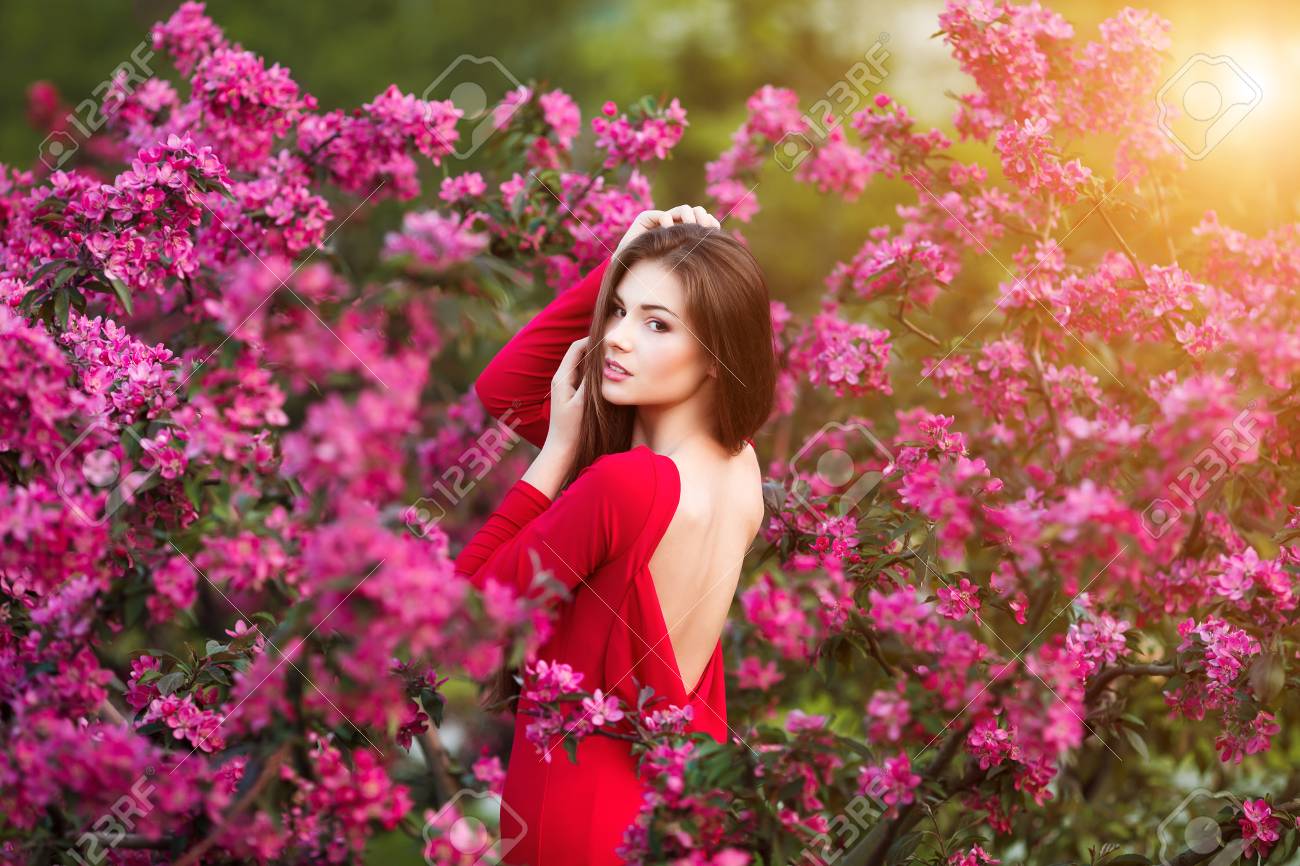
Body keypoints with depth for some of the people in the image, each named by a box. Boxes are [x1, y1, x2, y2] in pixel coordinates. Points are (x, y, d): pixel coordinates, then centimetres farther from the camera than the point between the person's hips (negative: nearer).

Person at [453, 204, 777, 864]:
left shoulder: (625, 483, -29)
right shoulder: (738, 463, -6)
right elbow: (502, 388, 2)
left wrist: (558, 448, -14)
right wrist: (614, 269, -8)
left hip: (588, 811, -7)